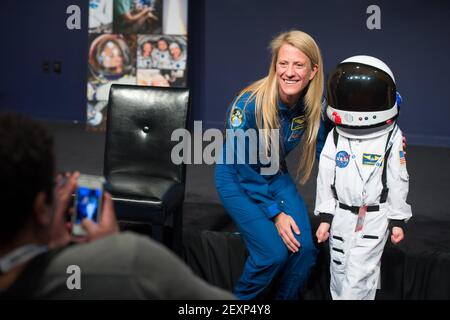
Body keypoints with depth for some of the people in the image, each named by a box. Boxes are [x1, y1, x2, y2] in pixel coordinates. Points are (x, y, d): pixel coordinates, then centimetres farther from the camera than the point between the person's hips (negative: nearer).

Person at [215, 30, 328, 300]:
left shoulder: (314, 107, -14)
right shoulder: (250, 104, -28)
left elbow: (325, 154, -4)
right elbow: (240, 164, -21)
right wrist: (275, 213, -19)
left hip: (277, 180, 5)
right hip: (239, 181, -4)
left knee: (305, 248, -15)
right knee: (274, 253, -20)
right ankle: (243, 299, 9)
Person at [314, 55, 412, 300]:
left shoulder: (392, 138, -8)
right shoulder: (336, 136, -3)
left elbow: (398, 182, -3)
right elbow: (326, 178, 2)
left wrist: (397, 220, 0)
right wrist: (325, 218, 2)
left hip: (374, 219, -3)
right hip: (341, 216, 3)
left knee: (359, 273, -7)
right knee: (340, 269, 15)